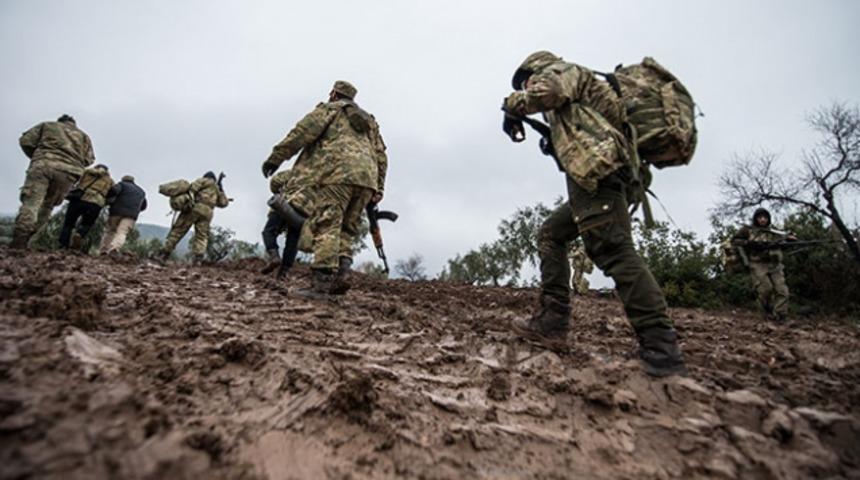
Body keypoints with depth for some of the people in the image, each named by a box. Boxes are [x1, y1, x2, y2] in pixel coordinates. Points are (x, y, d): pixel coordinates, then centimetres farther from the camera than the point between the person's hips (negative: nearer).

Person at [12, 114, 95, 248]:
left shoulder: (47, 125, 25)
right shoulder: (83, 136, 29)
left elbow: (25, 141, 15)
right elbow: (89, 159, 16)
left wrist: (36, 157, 29)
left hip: (44, 164, -2)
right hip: (68, 172, 2)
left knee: (31, 201, -11)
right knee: (47, 206, 9)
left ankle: (19, 238, -27)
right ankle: (25, 239, 1)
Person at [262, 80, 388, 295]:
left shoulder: (329, 109, 17)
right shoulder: (369, 121, 33)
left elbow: (302, 133, 4)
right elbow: (381, 156, 23)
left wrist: (276, 157, 5)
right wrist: (378, 188, 19)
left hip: (338, 173, -6)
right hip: (367, 178, 6)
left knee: (327, 226, -11)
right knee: (345, 229, 9)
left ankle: (322, 281, -19)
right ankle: (341, 273, -8)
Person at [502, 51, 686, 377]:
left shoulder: (563, 70, 13)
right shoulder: (570, 100, 38)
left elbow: (545, 92, -10)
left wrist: (512, 103, 7)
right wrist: (551, 139, 28)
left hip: (598, 168, -10)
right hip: (598, 176, 10)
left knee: (613, 250, -18)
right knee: (551, 234, 12)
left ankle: (661, 350, -19)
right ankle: (552, 322, 6)